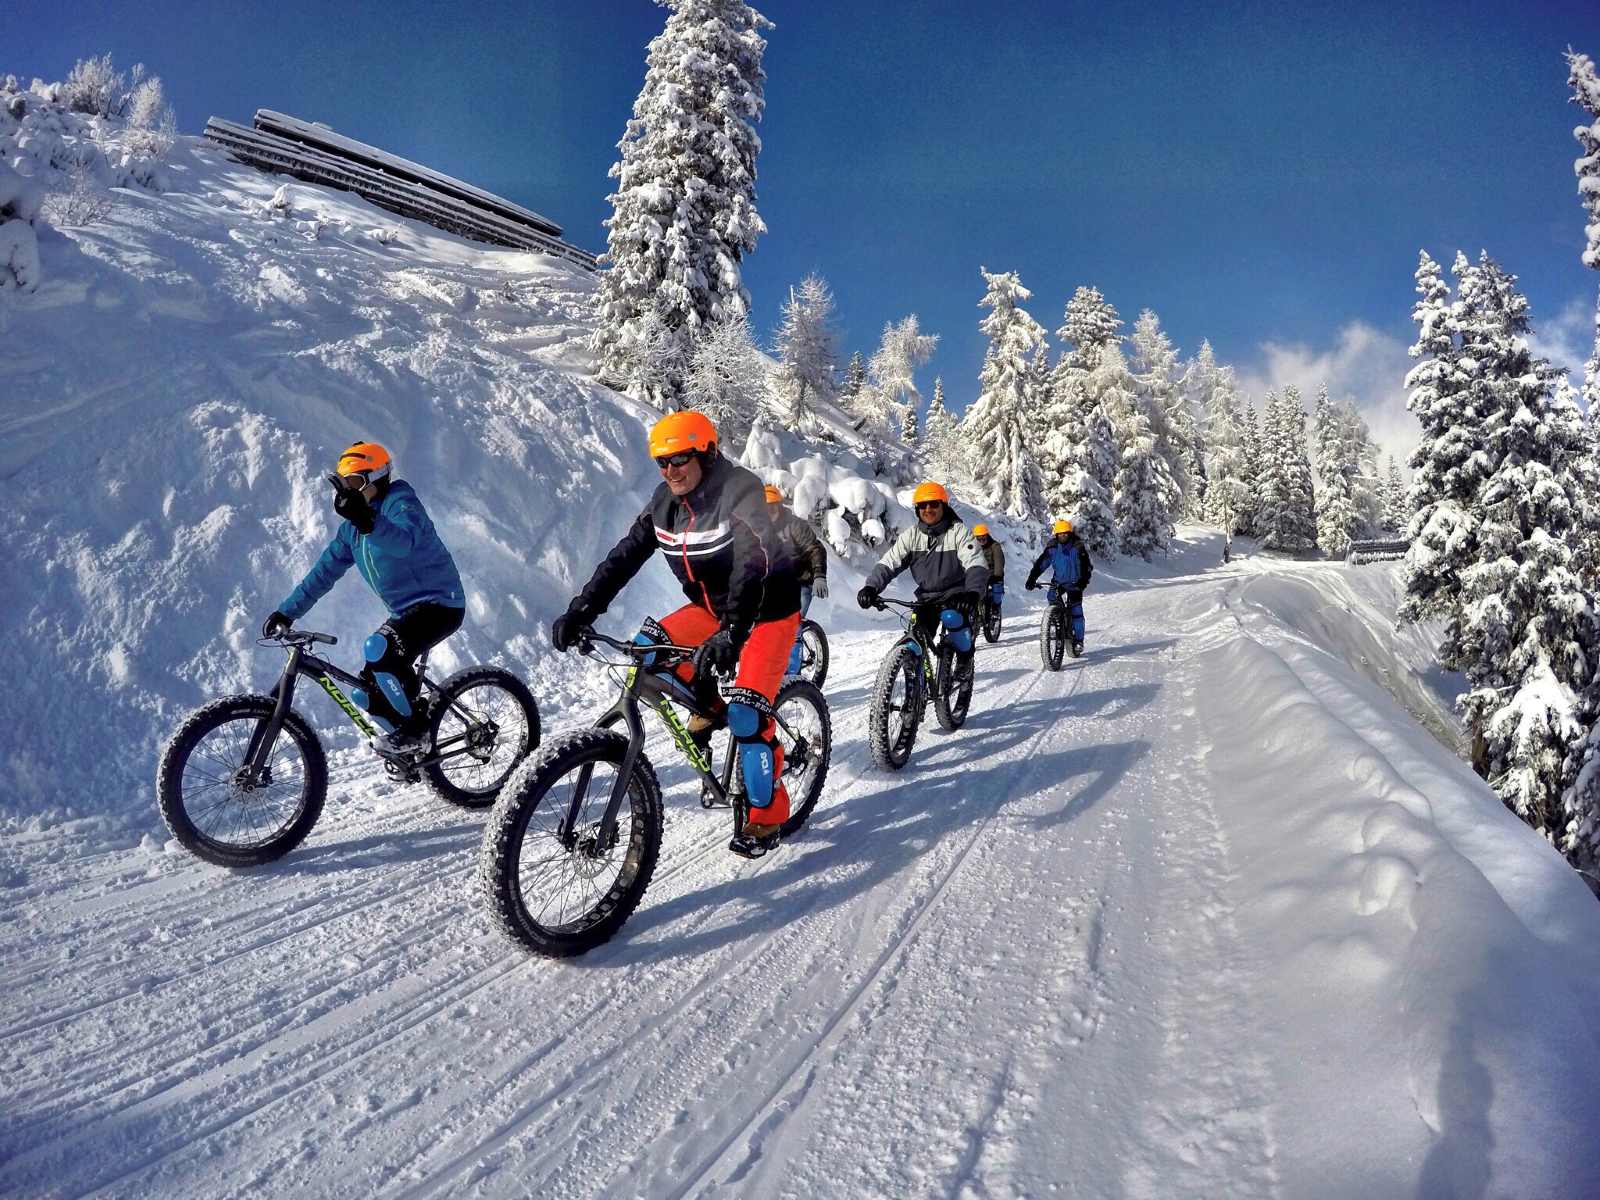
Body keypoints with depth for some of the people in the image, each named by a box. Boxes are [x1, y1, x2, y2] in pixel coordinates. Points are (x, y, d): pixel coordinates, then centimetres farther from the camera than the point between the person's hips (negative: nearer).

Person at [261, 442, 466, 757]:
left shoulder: (401, 503, -13)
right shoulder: (351, 528, 12)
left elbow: (403, 541, -36)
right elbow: (324, 571, 14)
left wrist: (368, 521, -53)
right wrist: (286, 612, 9)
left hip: (440, 603, -9)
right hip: (405, 611, 9)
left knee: (379, 650, -32)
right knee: (368, 694, 3)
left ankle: (413, 725, -14)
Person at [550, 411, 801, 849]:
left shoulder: (740, 491, -25)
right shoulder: (666, 499, -3)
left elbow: (753, 565, -39)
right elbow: (625, 555, -7)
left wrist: (730, 632, -53)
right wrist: (580, 610, -18)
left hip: (767, 609, -7)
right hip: (713, 606, 7)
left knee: (746, 714, -16)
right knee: (647, 647, -13)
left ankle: (767, 813, 3)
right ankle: (705, 705, 10)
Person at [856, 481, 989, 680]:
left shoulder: (959, 531, -12)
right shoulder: (910, 535, -3)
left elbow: (976, 565, -23)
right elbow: (888, 563, -9)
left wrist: (972, 593, -43)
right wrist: (871, 587, -28)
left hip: (955, 594, -3)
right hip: (926, 597, 3)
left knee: (953, 618, -34)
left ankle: (965, 657, -6)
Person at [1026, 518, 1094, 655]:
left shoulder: (1078, 546, -11)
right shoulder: (1052, 547, -6)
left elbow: (1086, 566, -15)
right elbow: (1040, 563, -8)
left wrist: (1084, 580, -32)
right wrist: (1031, 579, -19)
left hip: (1074, 582, -2)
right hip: (1058, 581, 3)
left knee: (1076, 610, -9)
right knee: (1052, 598, -23)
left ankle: (1078, 640, 0)